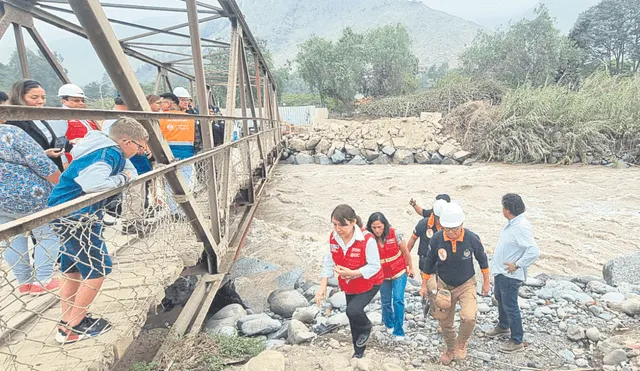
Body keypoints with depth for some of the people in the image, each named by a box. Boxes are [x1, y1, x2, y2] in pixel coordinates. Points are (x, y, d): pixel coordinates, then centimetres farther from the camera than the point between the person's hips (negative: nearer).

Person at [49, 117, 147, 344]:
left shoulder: (110, 151, 10)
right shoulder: (109, 153, -21)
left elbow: (130, 172, 19)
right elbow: (92, 183, -38)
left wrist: (125, 178, -3)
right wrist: (122, 178, -22)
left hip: (69, 216, 10)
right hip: (76, 217, -10)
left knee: (74, 270, 17)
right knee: (98, 269, -1)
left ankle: (67, 322, 29)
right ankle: (72, 329, 8)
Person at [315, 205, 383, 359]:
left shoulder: (367, 239, -32)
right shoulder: (333, 237, -15)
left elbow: (374, 266, -26)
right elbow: (329, 262, -6)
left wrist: (351, 273, -36)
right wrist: (323, 286, -11)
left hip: (369, 284, -5)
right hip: (349, 286, 6)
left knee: (353, 311, -26)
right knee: (353, 321, 18)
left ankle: (366, 328, 11)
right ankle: (359, 352, 43)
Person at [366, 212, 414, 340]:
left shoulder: (394, 234, -21)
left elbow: (405, 251, -7)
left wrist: (410, 267, 3)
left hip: (399, 273, -2)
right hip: (383, 275, 2)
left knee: (398, 300, -11)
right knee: (386, 302, 15)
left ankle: (399, 331, 2)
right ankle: (389, 324, 43)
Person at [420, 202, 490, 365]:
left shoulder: (472, 238, -22)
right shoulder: (437, 239, -20)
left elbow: (482, 259, -2)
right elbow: (430, 262, -3)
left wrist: (486, 282, 7)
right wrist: (424, 285, 5)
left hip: (466, 284, -2)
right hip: (444, 285, 2)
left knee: (469, 317, -25)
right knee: (445, 323, 15)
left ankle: (461, 343, 6)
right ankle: (451, 349, 44)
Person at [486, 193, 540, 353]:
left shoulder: (522, 227, -28)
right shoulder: (512, 223, 2)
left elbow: (534, 251, -34)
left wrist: (517, 265, -25)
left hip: (510, 275, -10)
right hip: (500, 271, 10)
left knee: (510, 306, 1)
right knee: (500, 299, 26)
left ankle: (516, 342, 15)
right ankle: (503, 326, 48)